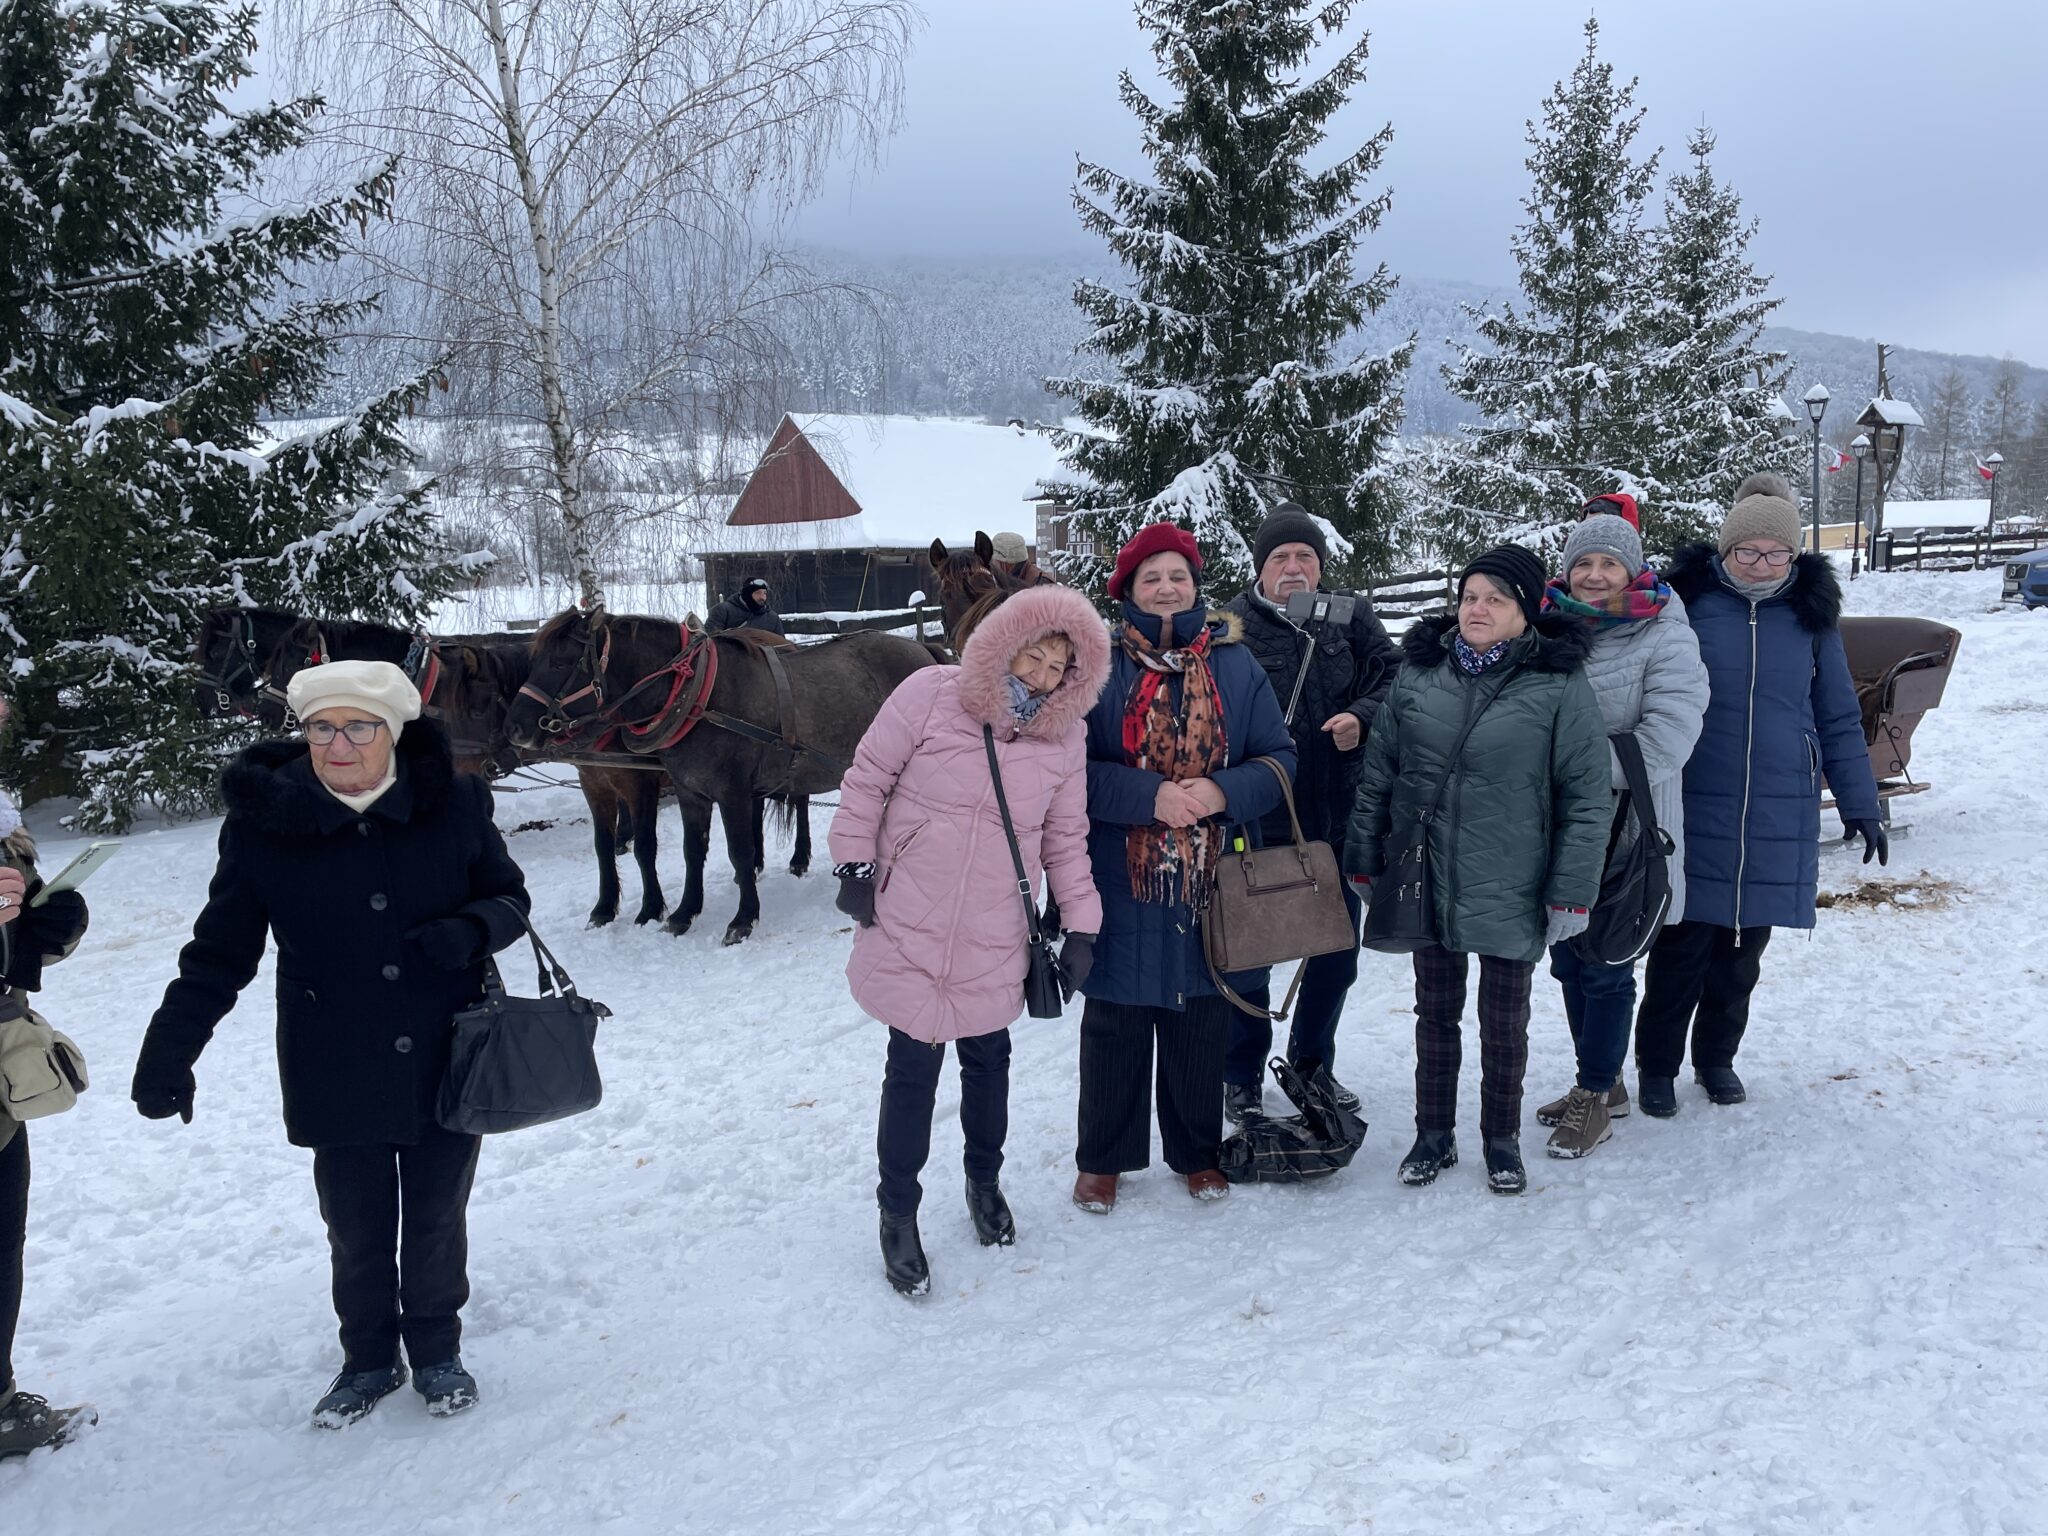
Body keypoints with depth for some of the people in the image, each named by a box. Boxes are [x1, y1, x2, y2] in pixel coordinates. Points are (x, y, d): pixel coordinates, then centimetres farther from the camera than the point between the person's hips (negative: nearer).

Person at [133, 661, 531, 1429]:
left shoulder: (453, 803, -11)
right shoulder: (264, 824, -10)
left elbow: (510, 898, 0)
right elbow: (220, 954, -3)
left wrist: (469, 931, -22)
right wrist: (168, 1049, -11)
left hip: (447, 1067, 0)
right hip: (337, 1078, 0)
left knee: (437, 1222, 16)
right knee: (356, 1232, 15)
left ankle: (436, 1350, 39)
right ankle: (369, 1357, 39)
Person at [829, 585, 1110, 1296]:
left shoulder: (1064, 737, -1)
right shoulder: (930, 695, -10)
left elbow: (1066, 839, 6)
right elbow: (867, 779, -3)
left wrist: (1080, 923, 2)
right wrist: (854, 865, -7)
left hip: (993, 945, 3)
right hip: (908, 931, -3)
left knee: (988, 1059, 16)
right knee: (913, 1069, 1)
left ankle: (984, 1181, 42)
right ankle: (898, 1214, 19)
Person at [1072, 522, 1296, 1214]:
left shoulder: (1235, 663, 5)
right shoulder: (1099, 664, -2)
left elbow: (1279, 755, 4)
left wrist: (1224, 791, -15)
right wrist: (1152, 797, -20)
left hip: (1211, 879, 2)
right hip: (1120, 879, -2)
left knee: (1201, 1022, 13)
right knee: (1115, 1023, 8)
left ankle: (1197, 1152, 31)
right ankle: (1103, 1158, 25)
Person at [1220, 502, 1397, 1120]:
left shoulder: (1352, 617, 5)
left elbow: (1394, 677, 3)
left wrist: (1362, 716, -16)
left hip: (1338, 819, 4)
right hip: (1258, 824, -4)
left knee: (1336, 953, 17)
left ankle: (1311, 1062, 37)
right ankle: (1242, 1075, 26)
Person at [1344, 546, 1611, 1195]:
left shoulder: (1558, 685, -8)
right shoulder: (1418, 673, 1)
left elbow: (1588, 796, -7)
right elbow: (1377, 773, 8)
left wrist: (1572, 892, -9)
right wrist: (1364, 860, 7)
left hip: (1509, 892, -2)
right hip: (1426, 885, 3)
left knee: (1504, 1021, 12)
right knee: (1435, 1012, 15)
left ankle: (1502, 1138, 32)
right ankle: (1434, 1134, 31)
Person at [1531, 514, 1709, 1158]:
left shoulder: (1665, 639, -8)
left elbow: (1665, 738, -19)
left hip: (1623, 833, -5)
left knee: (1606, 968, 3)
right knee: (1568, 961, 15)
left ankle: (1595, 1093, 19)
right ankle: (1603, 1084, 32)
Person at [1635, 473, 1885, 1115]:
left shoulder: (1810, 613, 5)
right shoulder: (1687, 602, -4)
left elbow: (1838, 719, 10)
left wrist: (1860, 804, 8)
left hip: (1780, 820, 3)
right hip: (1694, 815, -3)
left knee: (1744, 949, 12)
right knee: (1683, 944, 0)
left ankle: (1717, 1057, 31)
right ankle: (1657, 1067, 17)